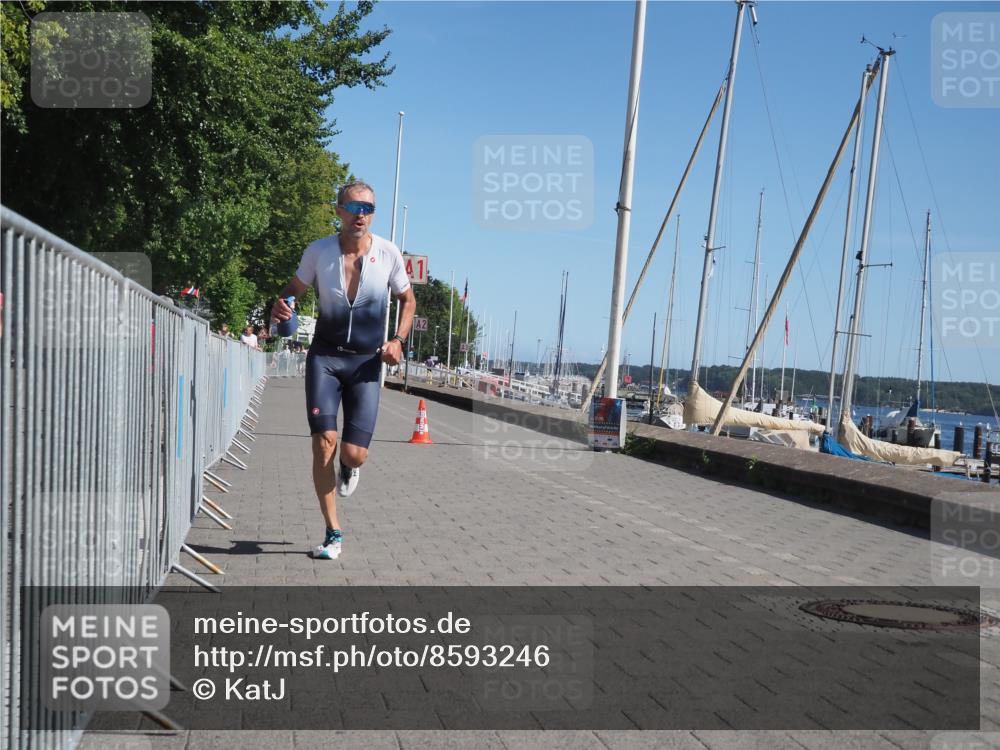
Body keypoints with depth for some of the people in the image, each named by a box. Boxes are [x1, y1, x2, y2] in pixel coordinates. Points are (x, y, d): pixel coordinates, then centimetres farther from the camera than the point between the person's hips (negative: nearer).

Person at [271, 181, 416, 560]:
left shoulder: (388, 253, -4)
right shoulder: (318, 251, -4)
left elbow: (407, 299, 11)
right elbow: (294, 289, 11)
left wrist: (398, 339, -4)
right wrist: (281, 305, -13)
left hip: (366, 362, 0)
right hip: (325, 357, 0)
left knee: (354, 454, -8)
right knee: (324, 441, -13)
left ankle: (348, 468, 34)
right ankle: (333, 533, 2)